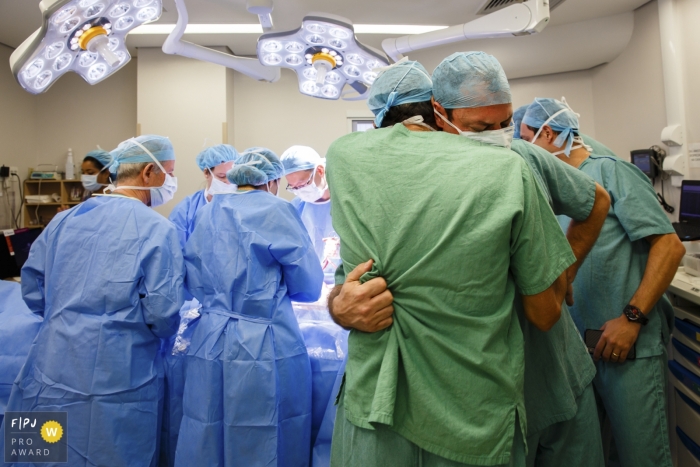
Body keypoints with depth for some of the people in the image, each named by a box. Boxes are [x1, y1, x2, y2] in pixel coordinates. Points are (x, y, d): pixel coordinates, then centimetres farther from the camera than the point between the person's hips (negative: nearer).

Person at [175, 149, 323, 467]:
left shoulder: (206, 213, 9)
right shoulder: (276, 210, -6)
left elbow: (193, 283, 14)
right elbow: (309, 285, -3)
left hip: (210, 344, 6)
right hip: (264, 347, -5)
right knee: (263, 439, 11)